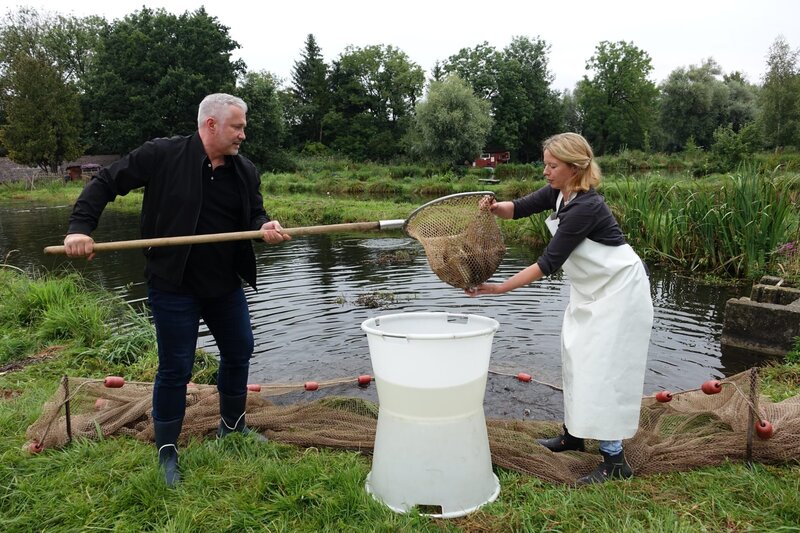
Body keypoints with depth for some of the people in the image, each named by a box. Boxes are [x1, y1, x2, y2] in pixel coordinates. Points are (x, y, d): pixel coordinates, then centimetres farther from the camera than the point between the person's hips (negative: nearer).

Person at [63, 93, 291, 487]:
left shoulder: (245, 171, 2)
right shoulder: (161, 155, -12)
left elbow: (254, 215, 9)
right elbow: (105, 183, -5)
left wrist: (267, 227, -14)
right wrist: (80, 227, -16)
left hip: (226, 284, 6)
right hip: (174, 287, -5)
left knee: (239, 353, 17)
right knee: (175, 369, 3)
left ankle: (232, 426, 41)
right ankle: (167, 452, 24)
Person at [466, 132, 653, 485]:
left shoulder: (585, 207, -28)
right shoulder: (558, 192, -4)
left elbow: (549, 262, -28)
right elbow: (520, 208, -2)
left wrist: (498, 289, -27)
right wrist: (494, 207, -26)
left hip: (618, 290, -9)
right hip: (590, 290, 9)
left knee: (603, 368, -7)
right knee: (576, 358, 15)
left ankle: (614, 459, 5)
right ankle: (574, 434, 30)